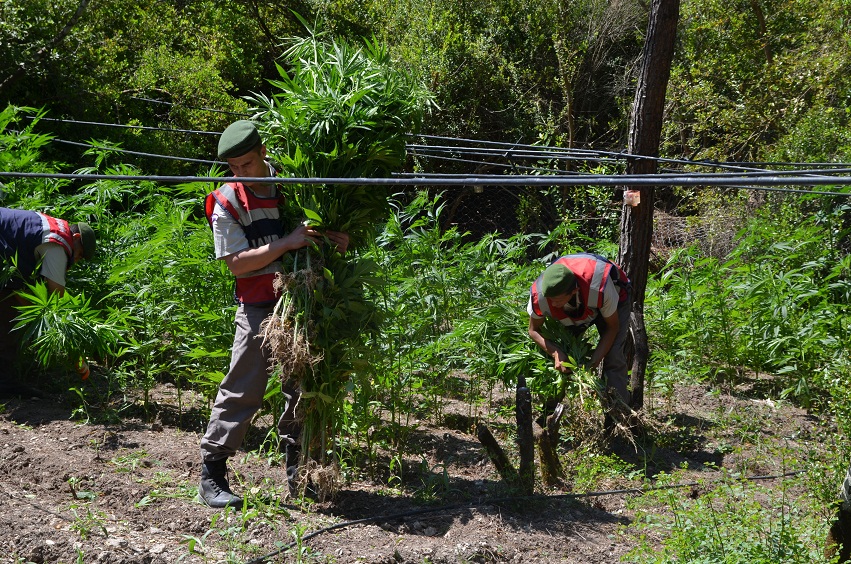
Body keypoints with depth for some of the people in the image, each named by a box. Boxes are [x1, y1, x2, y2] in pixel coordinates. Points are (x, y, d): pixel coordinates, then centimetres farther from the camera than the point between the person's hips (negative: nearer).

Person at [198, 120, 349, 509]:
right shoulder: (227, 203, -8)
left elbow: (319, 228, 18)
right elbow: (237, 263, -15)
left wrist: (335, 240, -6)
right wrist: (288, 243, -23)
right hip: (259, 307, -5)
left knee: (302, 386, 11)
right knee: (244, 389, -8)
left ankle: (297, 469, 25)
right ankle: (212, 473, 0)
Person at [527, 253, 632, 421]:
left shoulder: (600, 287, -45)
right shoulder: (539, 295, -36)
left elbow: (612, 326, -25)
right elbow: (534, 330, -15)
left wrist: (594, 361, -31)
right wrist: (556, 353, -32)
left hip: (615, 300, -4)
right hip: (577, 308, 4)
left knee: (613, 358, -19)